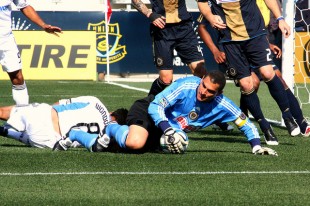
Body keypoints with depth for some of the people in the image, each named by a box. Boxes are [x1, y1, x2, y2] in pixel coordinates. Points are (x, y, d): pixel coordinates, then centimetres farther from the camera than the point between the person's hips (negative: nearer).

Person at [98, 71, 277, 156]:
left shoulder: (221, 105, -16)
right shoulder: (186, 86, -30)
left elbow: (246, 123, -5)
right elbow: (156, 106, -27)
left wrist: (256, 146, -19)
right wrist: (168, 130, -39)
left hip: (168, 128, 7)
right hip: (147, 111, -7)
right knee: (135, 143, -31)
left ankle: (121, 132, 26)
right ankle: (111, 130, 1)